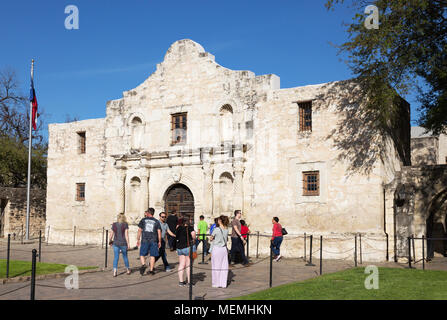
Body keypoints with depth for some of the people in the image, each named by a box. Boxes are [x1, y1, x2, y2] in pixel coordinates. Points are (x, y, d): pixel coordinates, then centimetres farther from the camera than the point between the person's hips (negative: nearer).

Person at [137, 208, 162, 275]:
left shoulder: (143, 220, 5)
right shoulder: (156, 221, 6)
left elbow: (139, 230, 4)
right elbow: (159, 232, 2)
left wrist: (138, 240, 11)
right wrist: (159, 242, 9)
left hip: (144, 240, -1)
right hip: (153, 241, 1)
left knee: (142, 254, 7)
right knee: (152, 255, 8)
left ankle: (143, 265, -18)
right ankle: (151, 270, 7)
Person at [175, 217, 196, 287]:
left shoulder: (178, 228, 8)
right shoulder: (189, 228, -6)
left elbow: (176, 237, 18)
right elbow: (193, 233, -25)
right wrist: (194, 239, -9)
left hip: (179, 248, 5)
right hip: (188, 247, -5)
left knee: (181, 264, 11)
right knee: (188, 265, 3)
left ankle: (181, 281, 10)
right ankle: (189, 281, 6)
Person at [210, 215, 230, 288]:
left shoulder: (216, 229, -14)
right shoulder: (226, 230, 2)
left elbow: (211, 239, -3)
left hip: (216, 249, -5)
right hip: (224, 249, 5)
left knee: (216, 266, 5)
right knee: (224, 267, 8)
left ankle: (216, 283, 11)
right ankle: (223, 283, 10)